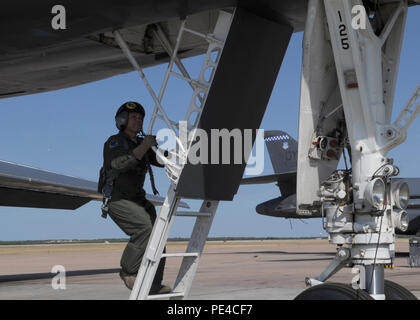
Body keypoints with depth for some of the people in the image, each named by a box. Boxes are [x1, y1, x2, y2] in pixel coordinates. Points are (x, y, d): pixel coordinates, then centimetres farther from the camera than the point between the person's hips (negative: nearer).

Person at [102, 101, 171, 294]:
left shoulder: (140, 144, 19)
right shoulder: (115, 142, -4)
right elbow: (120, 164, -24)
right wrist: (144, 147, -24)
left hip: (137, 199, 8)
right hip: (118, 199, -8)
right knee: (144, 227, -28)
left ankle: (153, 285, -1)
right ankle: (128, 271, -15)